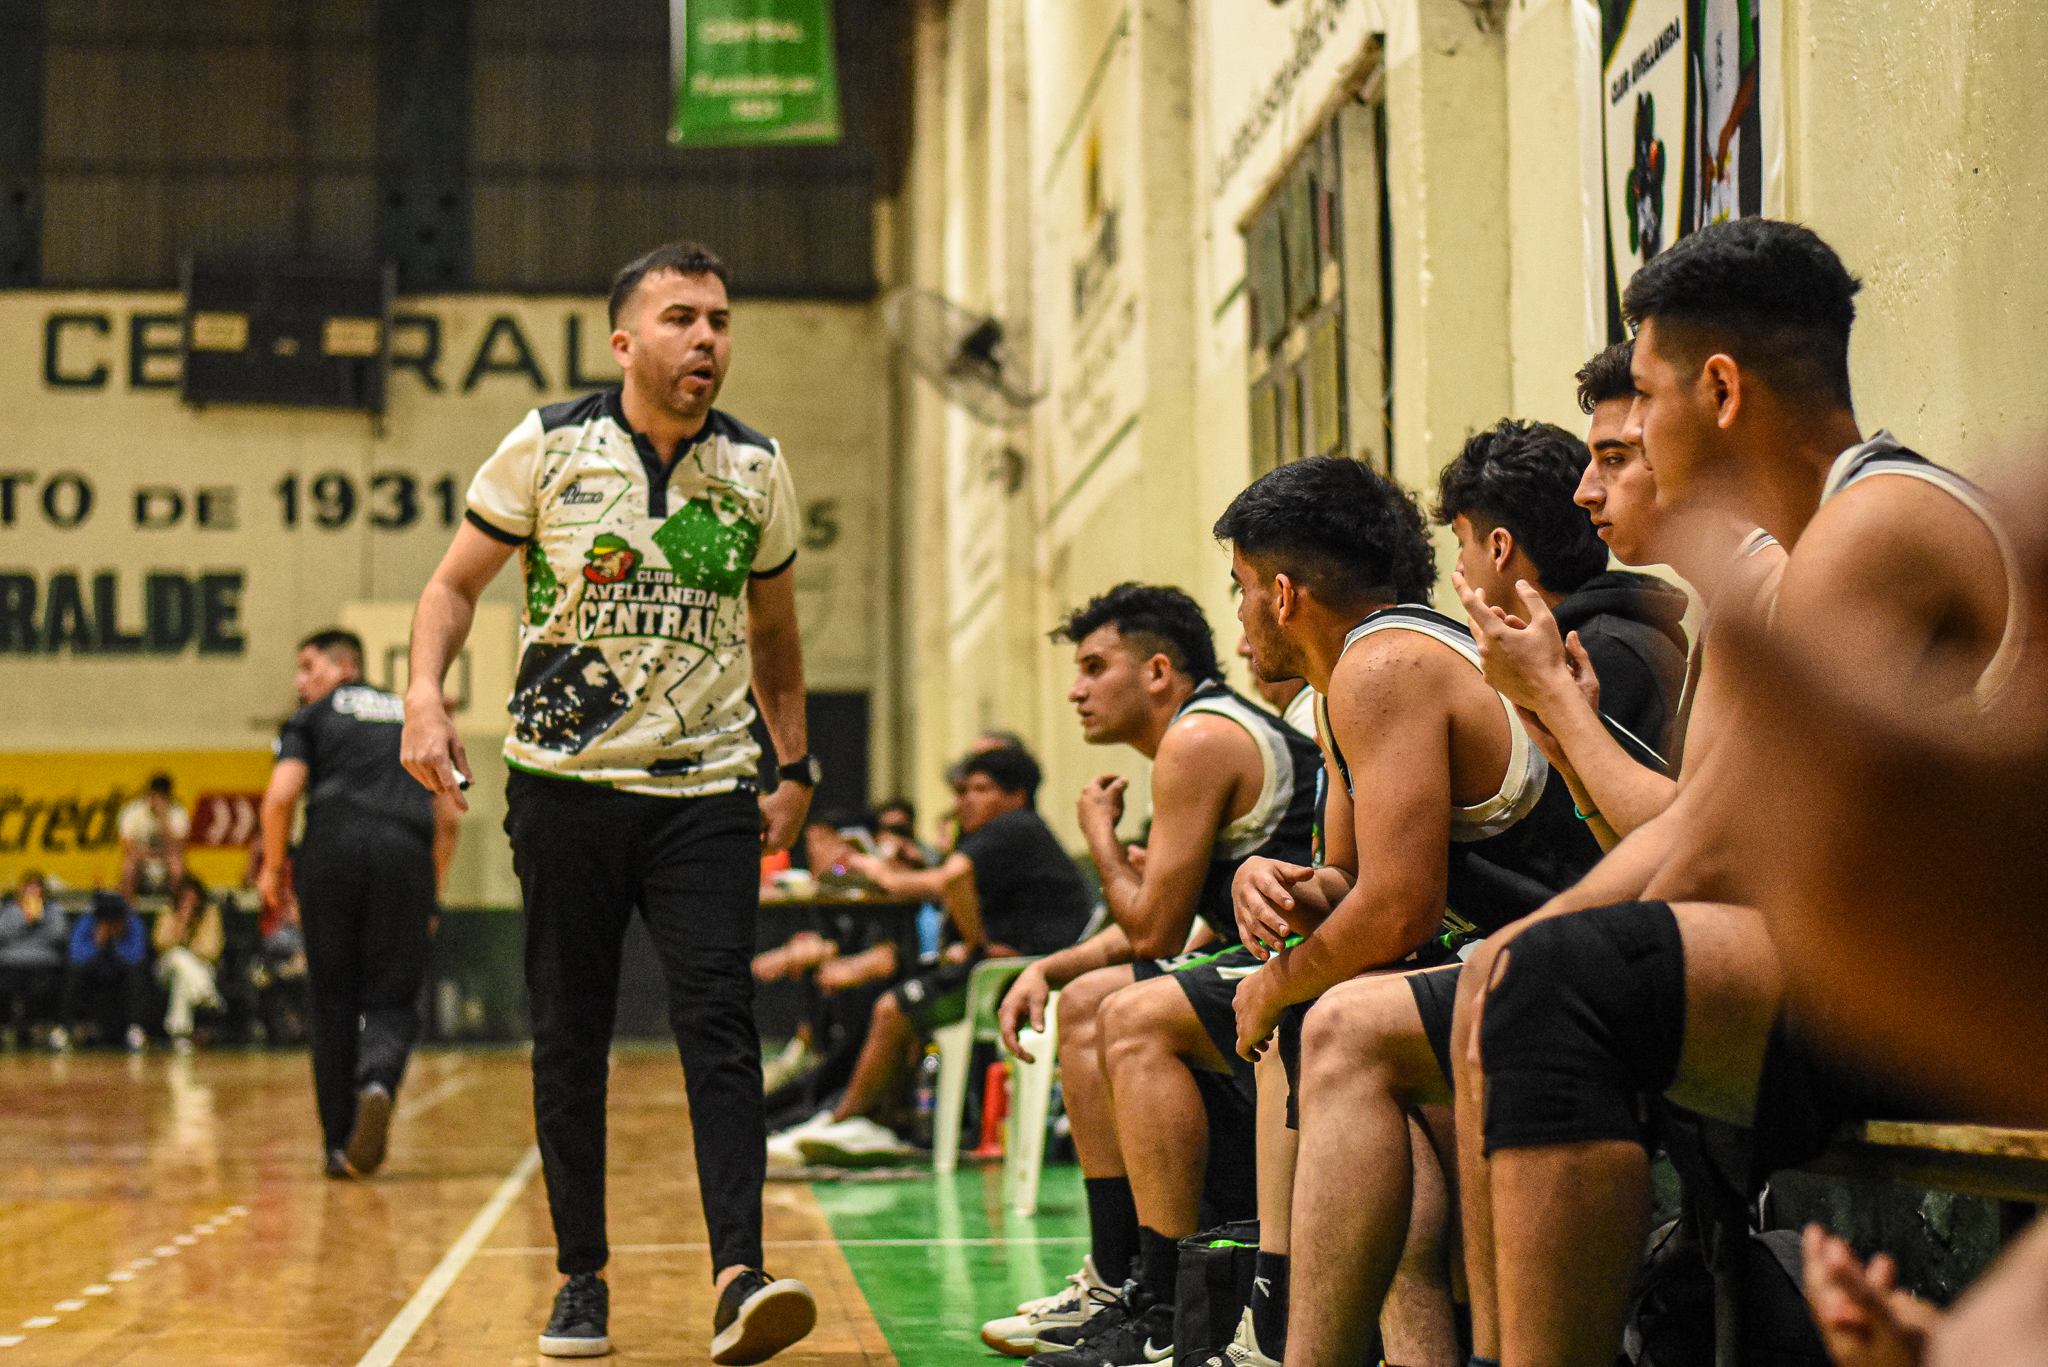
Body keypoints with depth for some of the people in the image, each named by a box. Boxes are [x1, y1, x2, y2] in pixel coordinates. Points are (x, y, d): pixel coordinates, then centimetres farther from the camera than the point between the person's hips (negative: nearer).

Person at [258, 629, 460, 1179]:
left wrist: (273, 866, 13)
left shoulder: (312, 719, 16)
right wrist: (430, 893, 28)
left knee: (334, 1001, 9)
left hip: (333, 850, -1)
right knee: (392, 999, 5)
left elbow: (281, 795, -1)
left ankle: (340, 1144, 8)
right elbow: (447, 818, 20)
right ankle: (378, 1084, -27)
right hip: (407, 855, 1)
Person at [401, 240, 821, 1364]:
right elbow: (457, 580, 6)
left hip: (708, 787, 1)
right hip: (565, 779, -1)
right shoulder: (547, 448, -2)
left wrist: (794, 767, 12)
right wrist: (426, 692, -11)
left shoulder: (756, 470, 5)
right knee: (568, 1036, 4)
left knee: (719, 1020, -13)